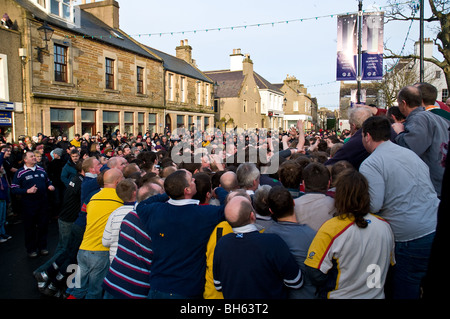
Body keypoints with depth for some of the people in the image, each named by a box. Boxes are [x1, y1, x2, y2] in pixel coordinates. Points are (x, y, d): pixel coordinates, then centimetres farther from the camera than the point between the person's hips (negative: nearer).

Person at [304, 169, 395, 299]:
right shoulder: (385, 226, -8)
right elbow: (390, 264, 8)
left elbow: (315, 273, -22)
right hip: (377, 295, 4)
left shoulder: (330, 228, -24)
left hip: (342, 296, -4)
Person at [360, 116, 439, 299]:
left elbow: (373, 205, -20)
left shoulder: (370, 164, -12)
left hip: (411, 238, -7)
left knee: (404, 292, 8)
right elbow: (429, 186, 20)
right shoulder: (409, 152, 12)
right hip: (436, 227, 7)